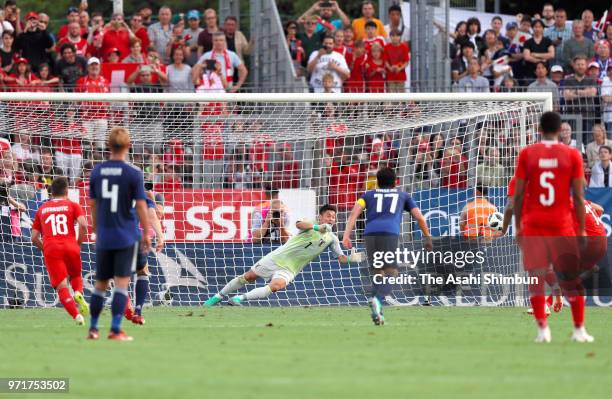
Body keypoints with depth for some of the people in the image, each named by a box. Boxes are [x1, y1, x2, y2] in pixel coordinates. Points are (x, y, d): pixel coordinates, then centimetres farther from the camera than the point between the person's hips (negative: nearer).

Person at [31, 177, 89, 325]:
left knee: (62, 287, -3)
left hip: (50, 249, 0)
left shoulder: (42, 209, 19)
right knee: (76, 277, 24)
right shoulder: (73, 205, 12)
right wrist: (78, 243, 7)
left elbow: (34, 237, 15)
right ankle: (78, 293, -9)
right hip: (70, 247, 0)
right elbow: (83, 225, -6)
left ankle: (77, 315, -24)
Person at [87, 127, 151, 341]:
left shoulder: (97, 171, 3)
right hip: (126, 236, -4)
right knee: (122, 283, -2)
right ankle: (115, 330, -8)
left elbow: (93, 204, 10)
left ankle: (93, 329, 17)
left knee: (100, 283, 13)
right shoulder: (133, 173, -9)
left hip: (104, 237, 4)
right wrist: (146, 233, 3)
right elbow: (140, 205, -8)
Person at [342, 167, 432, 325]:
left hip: (370, 233, 2)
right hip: (390, 233, -2)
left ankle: (378, 312, 1)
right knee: (391, 272, -5)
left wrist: (346, 235, 3)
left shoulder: (369, 195, 27)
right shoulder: (403, 196, 27)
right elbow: (419, 217, 21)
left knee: (377, 272, 12)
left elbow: (355, 212, 11)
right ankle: (378, 299, -33)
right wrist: (427, 238, 32)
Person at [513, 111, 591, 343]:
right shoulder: (572, 155, -1)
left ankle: (542, 329, -8)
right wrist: (582, 229, 5)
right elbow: (578, 196, -2)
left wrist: (518, 226, 9)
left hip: (533, 225, 0)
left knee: (536, 278, 2)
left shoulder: (526, 154, 1)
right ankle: (579, 330, 9)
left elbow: (518, 195, 0)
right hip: (562, 224, 0)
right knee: (571, 279, 9)